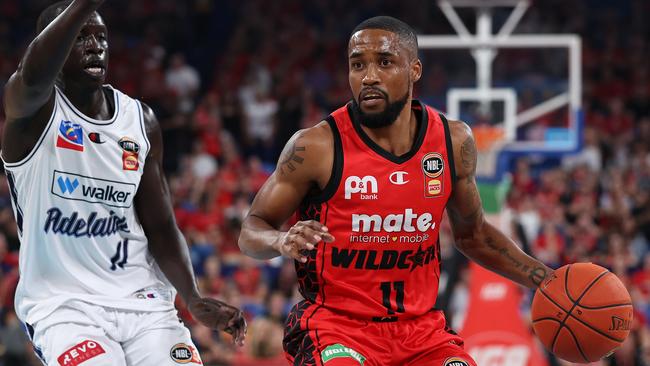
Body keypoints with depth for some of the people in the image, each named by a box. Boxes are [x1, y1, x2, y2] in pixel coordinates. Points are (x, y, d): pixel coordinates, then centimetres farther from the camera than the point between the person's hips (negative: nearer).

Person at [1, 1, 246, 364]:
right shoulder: (33, 110, -6)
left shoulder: (141, 120, 9)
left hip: (142, 301, 5)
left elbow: (160, 226, 10)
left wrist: (194, 299, -7)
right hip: (64, 304, -5)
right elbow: (33, 76, -33)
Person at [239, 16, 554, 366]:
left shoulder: (453, 141, 3)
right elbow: (251, 231, -2)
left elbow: (472, 234, 19)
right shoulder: (316, 147, -10)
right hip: (337, 324, -5)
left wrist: (547, 281, 11)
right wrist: (283, 241, -25)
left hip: (421, 324, 5)